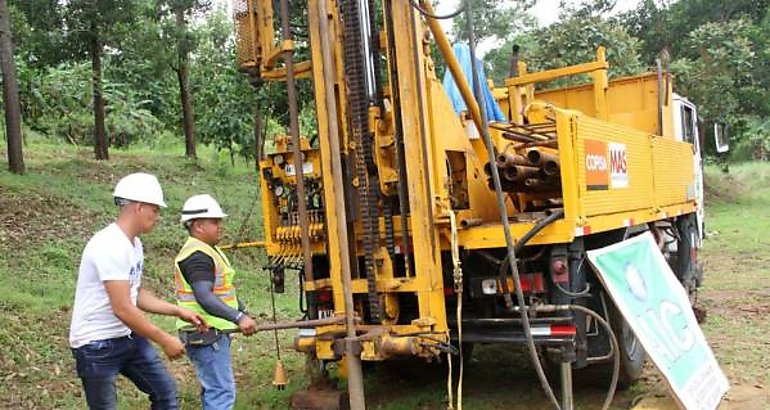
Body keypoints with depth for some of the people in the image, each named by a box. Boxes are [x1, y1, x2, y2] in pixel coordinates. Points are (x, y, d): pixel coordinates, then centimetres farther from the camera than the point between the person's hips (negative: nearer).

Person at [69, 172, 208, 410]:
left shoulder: (134, 244, 5)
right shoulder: (109, 246, -25)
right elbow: (123, 309, -27)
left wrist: (179, 312, 8)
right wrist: (165, 341, -19)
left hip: (128, 337, 9)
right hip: (97, 345, -9)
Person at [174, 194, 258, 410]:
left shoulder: (209, 251, 16)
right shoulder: (197, 256, -18)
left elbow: (224, 290, 23)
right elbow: (205, 298, -30)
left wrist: (244, 314, 16)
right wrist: (238, 318, -37)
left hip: (213, 334, 11)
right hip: (206, 335, -11)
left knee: (213, 390, 18)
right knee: (222, 392, -12)